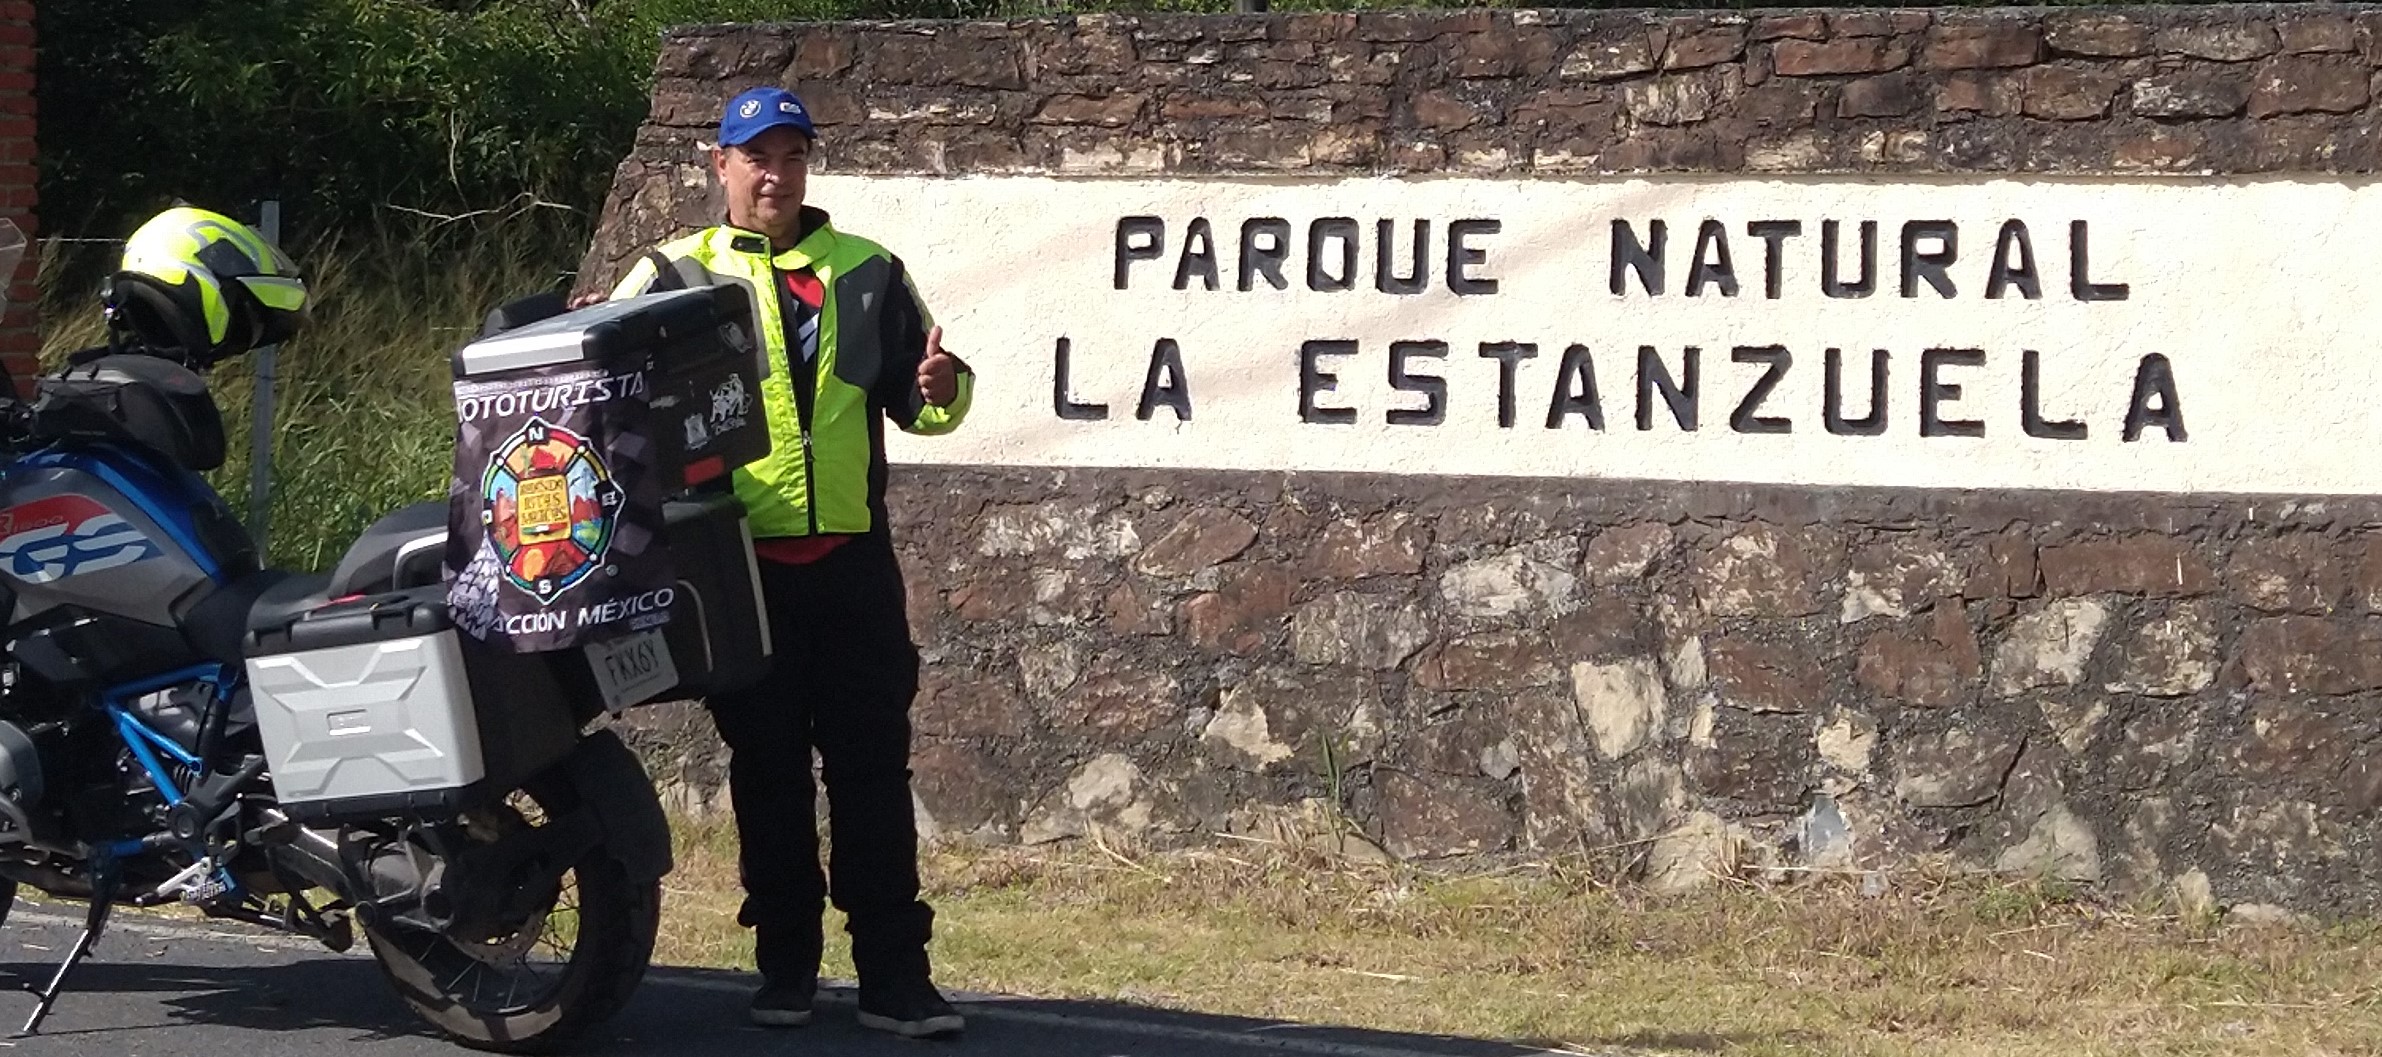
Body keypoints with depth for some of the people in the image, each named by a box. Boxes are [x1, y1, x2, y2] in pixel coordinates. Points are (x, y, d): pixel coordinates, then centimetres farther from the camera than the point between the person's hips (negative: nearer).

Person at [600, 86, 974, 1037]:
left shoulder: (867, 273, 11)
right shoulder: (675, 276, 6)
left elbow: (916, 402, 13)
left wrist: (943, 386, -9)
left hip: (852, 560, 1)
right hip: (742, 564, -1)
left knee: (872, 768, 1)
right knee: (768, 771, 6)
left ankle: (893, 971, 3)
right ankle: (784, 964, 14)